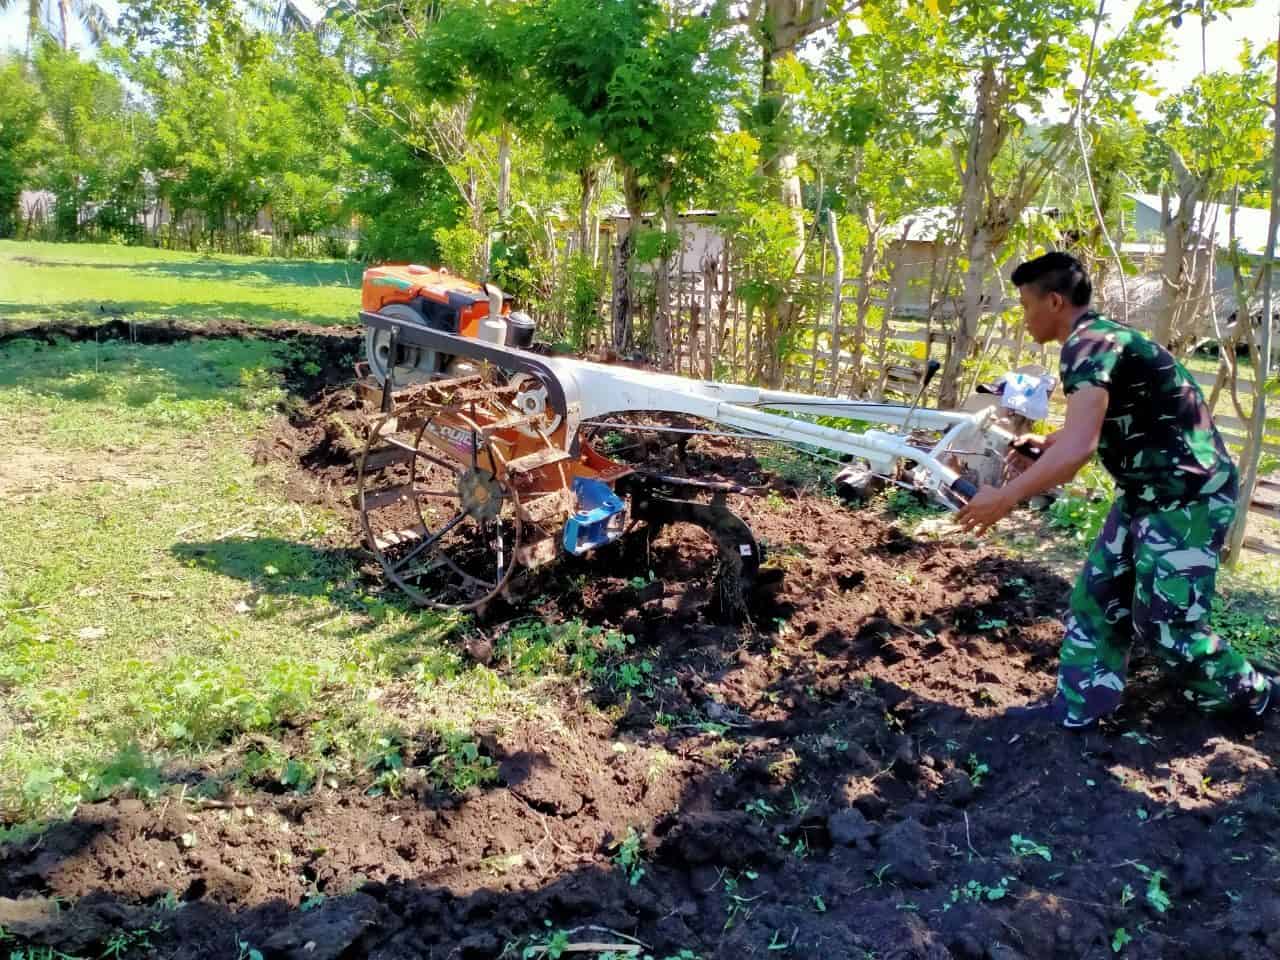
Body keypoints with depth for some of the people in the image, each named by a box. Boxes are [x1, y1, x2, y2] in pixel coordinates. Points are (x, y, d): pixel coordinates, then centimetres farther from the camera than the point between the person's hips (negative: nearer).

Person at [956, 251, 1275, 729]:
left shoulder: (1089, 345, -23)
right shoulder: (1099, 338, 9)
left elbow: (1078, 448, -35)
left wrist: (1003, 498, -29)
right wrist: (1045, 445, 13)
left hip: (1188, 495, -10)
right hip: (1148, 491, 10)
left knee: (1163, 621, 0)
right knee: (1098, 594, 10)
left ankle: (1252, 694, 24)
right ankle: (1078, 705, 19)